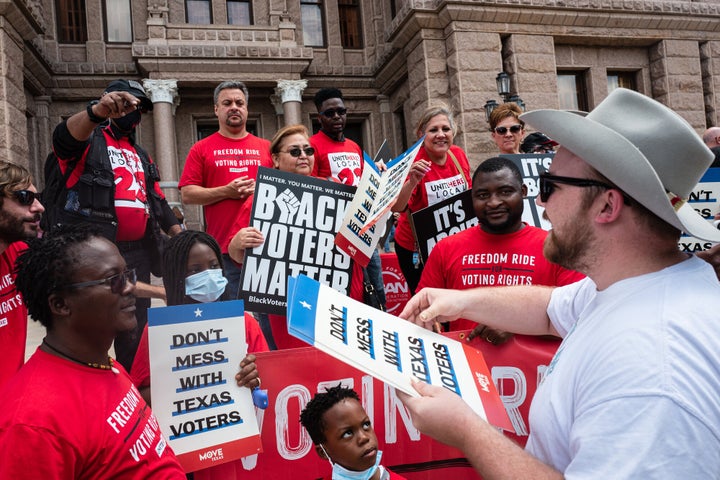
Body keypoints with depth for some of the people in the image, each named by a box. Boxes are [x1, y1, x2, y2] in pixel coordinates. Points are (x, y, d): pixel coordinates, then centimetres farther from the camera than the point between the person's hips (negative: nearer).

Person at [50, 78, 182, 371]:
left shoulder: (140, 155, 22)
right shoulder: (89, 139, 0)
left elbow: (158, 202, 25)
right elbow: (65, 136, -25)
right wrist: (97, 110, -46)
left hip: (138, 253, 7)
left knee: (135, 334, 13)